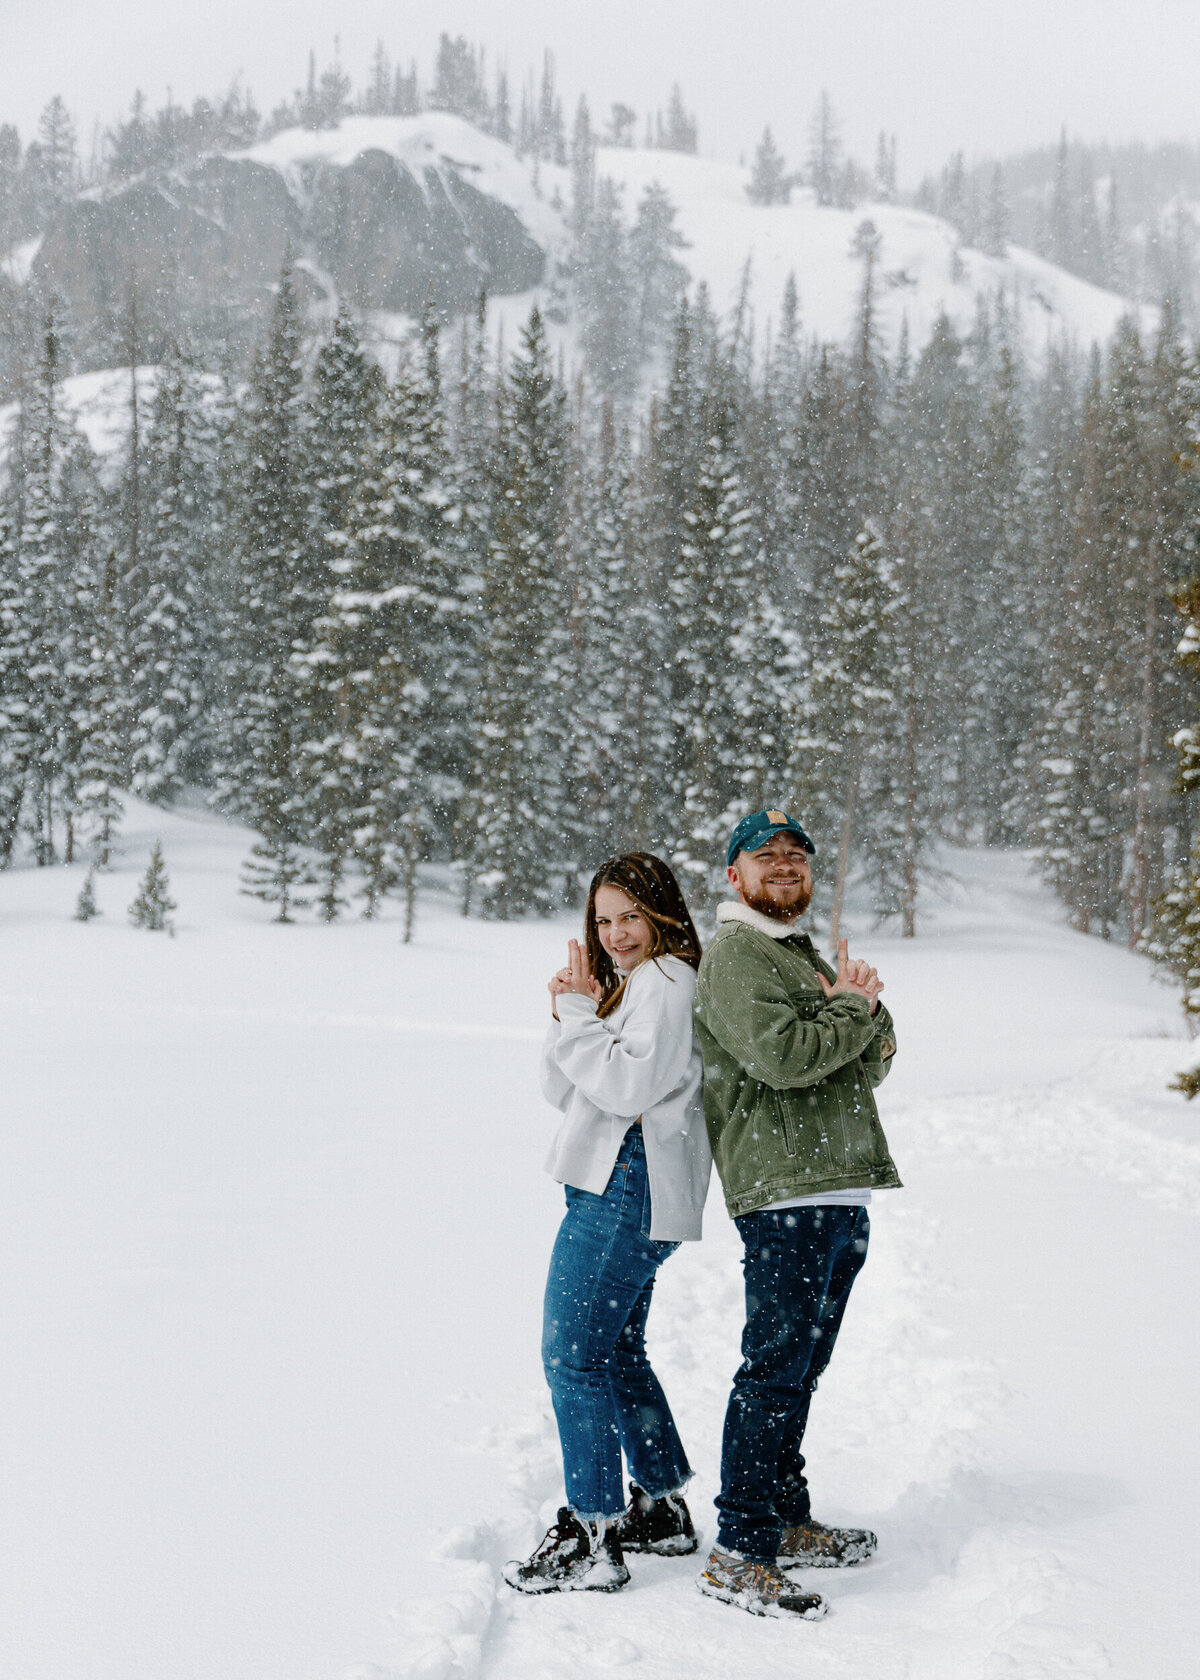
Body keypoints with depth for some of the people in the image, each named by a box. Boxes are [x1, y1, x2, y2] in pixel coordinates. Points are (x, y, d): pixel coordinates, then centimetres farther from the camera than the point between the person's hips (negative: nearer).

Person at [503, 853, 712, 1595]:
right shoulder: (626, 983, 20)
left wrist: (579, 1021, -13)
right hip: (620, 1189, 10)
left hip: (629, 1188, -10)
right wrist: (568, 1018, 0)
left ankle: (592, 1540, -5)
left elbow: (631, 1086, -20)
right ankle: (662, 1508, 27)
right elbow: (561, 1089, 16)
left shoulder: (668, 982, -10)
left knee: (574, 1355, -9)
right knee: (616, 1350, 17)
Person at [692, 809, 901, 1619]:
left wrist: (868, 1007, -1)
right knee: (773, 1370, -9)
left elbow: (873, 1065, 19)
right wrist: (851, 1007, -5)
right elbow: (784, 1056, -20)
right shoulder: (734, 955, -6)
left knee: (799, 1370, 16)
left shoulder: (806, 956, 24)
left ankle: (786, 1521, 27)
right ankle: (738, 1555, -6)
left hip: (841, 1190, 9)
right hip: (784, 1191, -9)